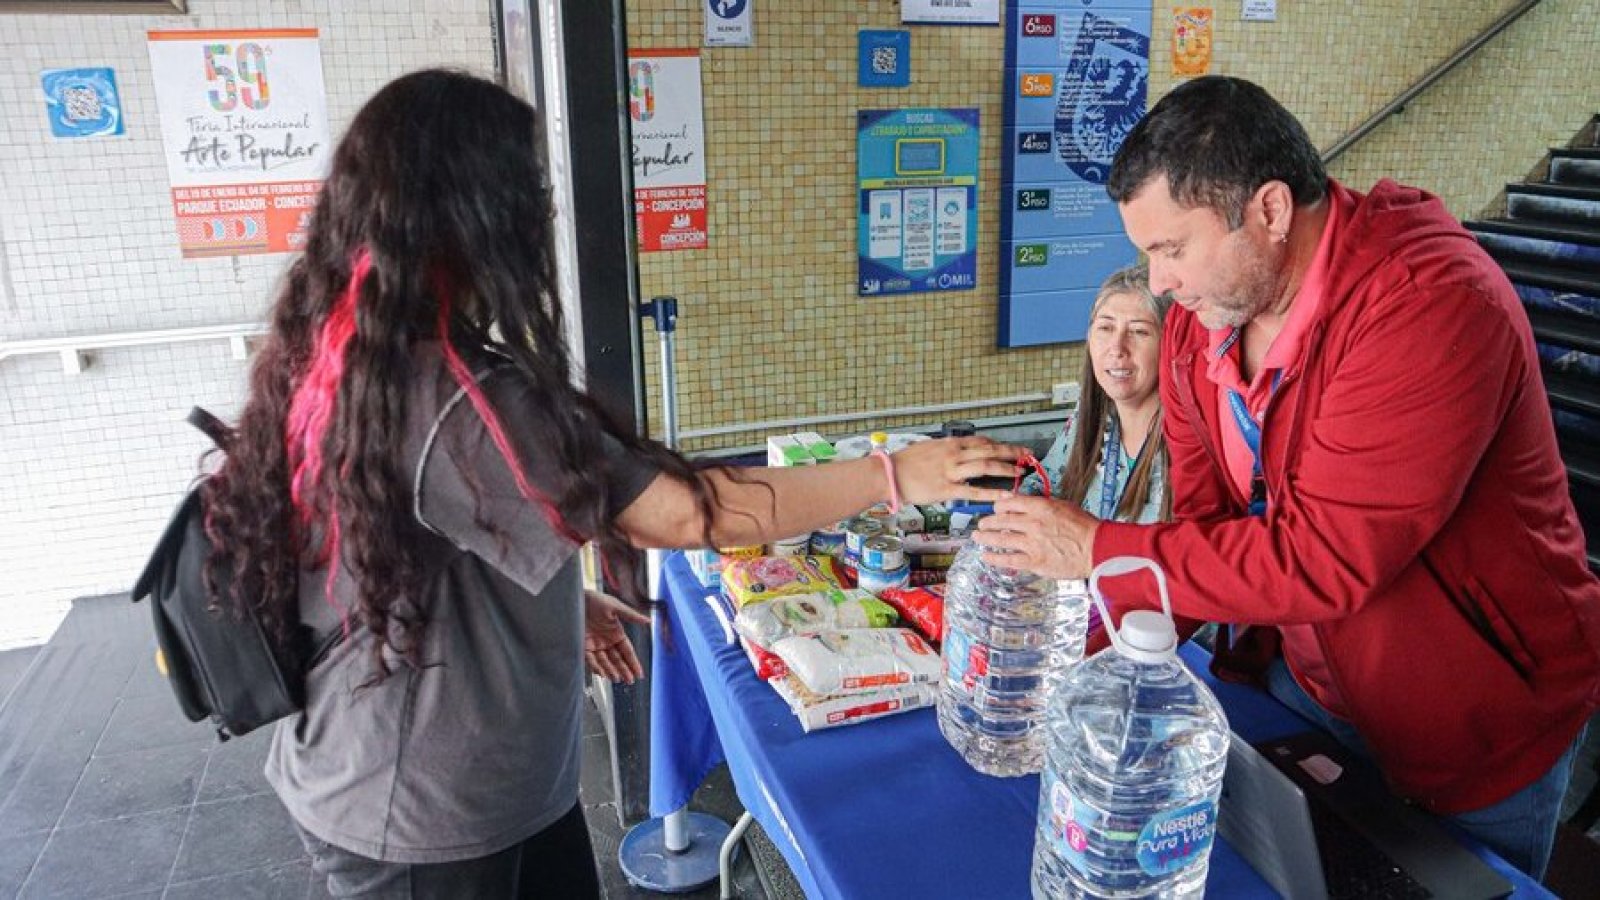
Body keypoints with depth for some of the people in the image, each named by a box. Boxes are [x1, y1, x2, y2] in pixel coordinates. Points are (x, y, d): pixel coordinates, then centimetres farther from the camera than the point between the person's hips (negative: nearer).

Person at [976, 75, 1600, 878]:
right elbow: (1201, 516, -6)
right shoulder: (1201, 313, -8)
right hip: (1310, 677, 6)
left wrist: (1098, 550, -29)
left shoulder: (1430, 306, -31)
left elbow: (1322, 560, -33)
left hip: (1480, 729, -6)